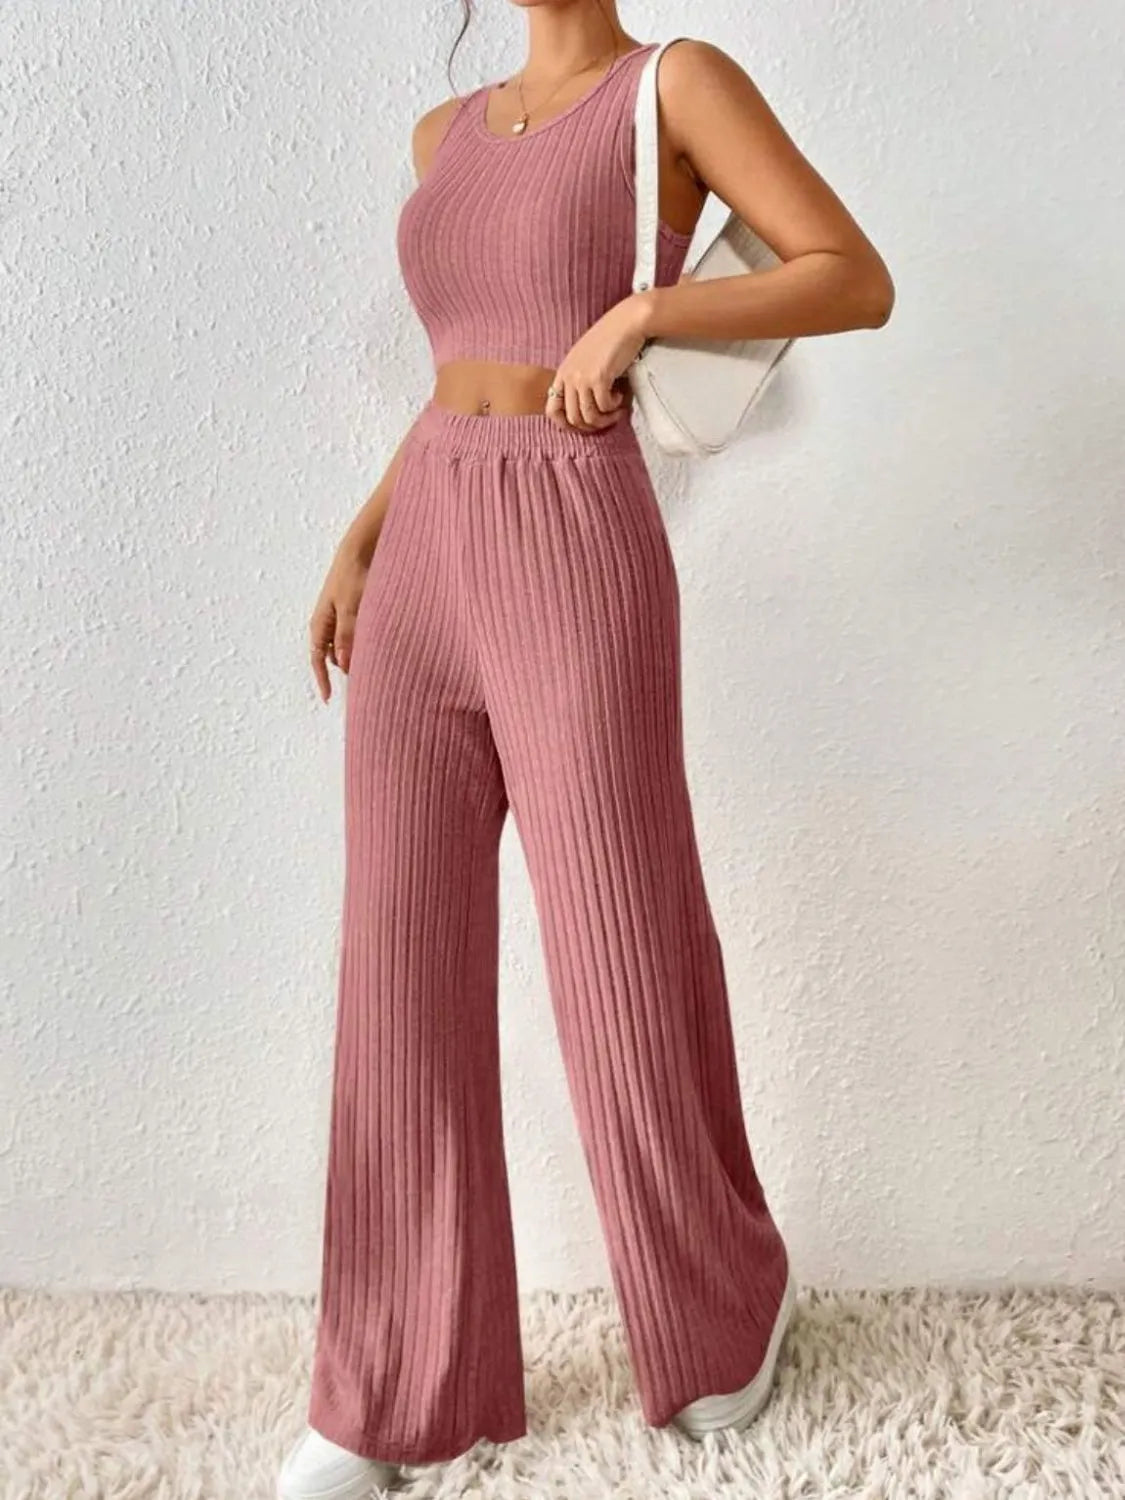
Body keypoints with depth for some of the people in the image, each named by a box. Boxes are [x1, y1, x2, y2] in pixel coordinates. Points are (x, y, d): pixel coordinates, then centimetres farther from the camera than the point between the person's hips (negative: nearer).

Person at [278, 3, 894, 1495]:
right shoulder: (448, 134, 20)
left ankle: (729, 1301, 30)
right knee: (406, 968, 3)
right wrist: (359, 541, 14)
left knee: (624, 964, 2)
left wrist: (642, 310, -16)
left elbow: (860, 281, -4)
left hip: (573, 562, -6)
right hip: (423, 569, 6)